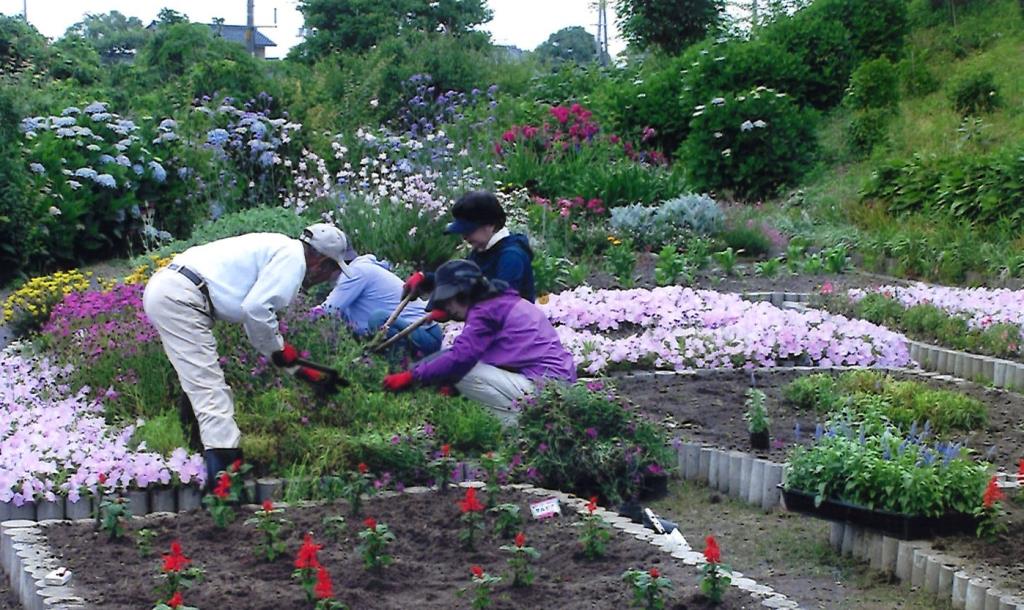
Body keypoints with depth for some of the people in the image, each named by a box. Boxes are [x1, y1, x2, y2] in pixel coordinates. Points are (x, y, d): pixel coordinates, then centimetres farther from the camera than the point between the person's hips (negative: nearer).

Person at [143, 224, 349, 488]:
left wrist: (301, 370, 30)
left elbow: (255, 316, 29)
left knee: (202, 382, 15)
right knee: (207, 384, -13)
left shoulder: (275, 250, 24)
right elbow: (256, 308, -19)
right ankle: (224, 463, -18)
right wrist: (279, 349, -1)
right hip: (180, 297, -10)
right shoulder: (291, 256, -6)